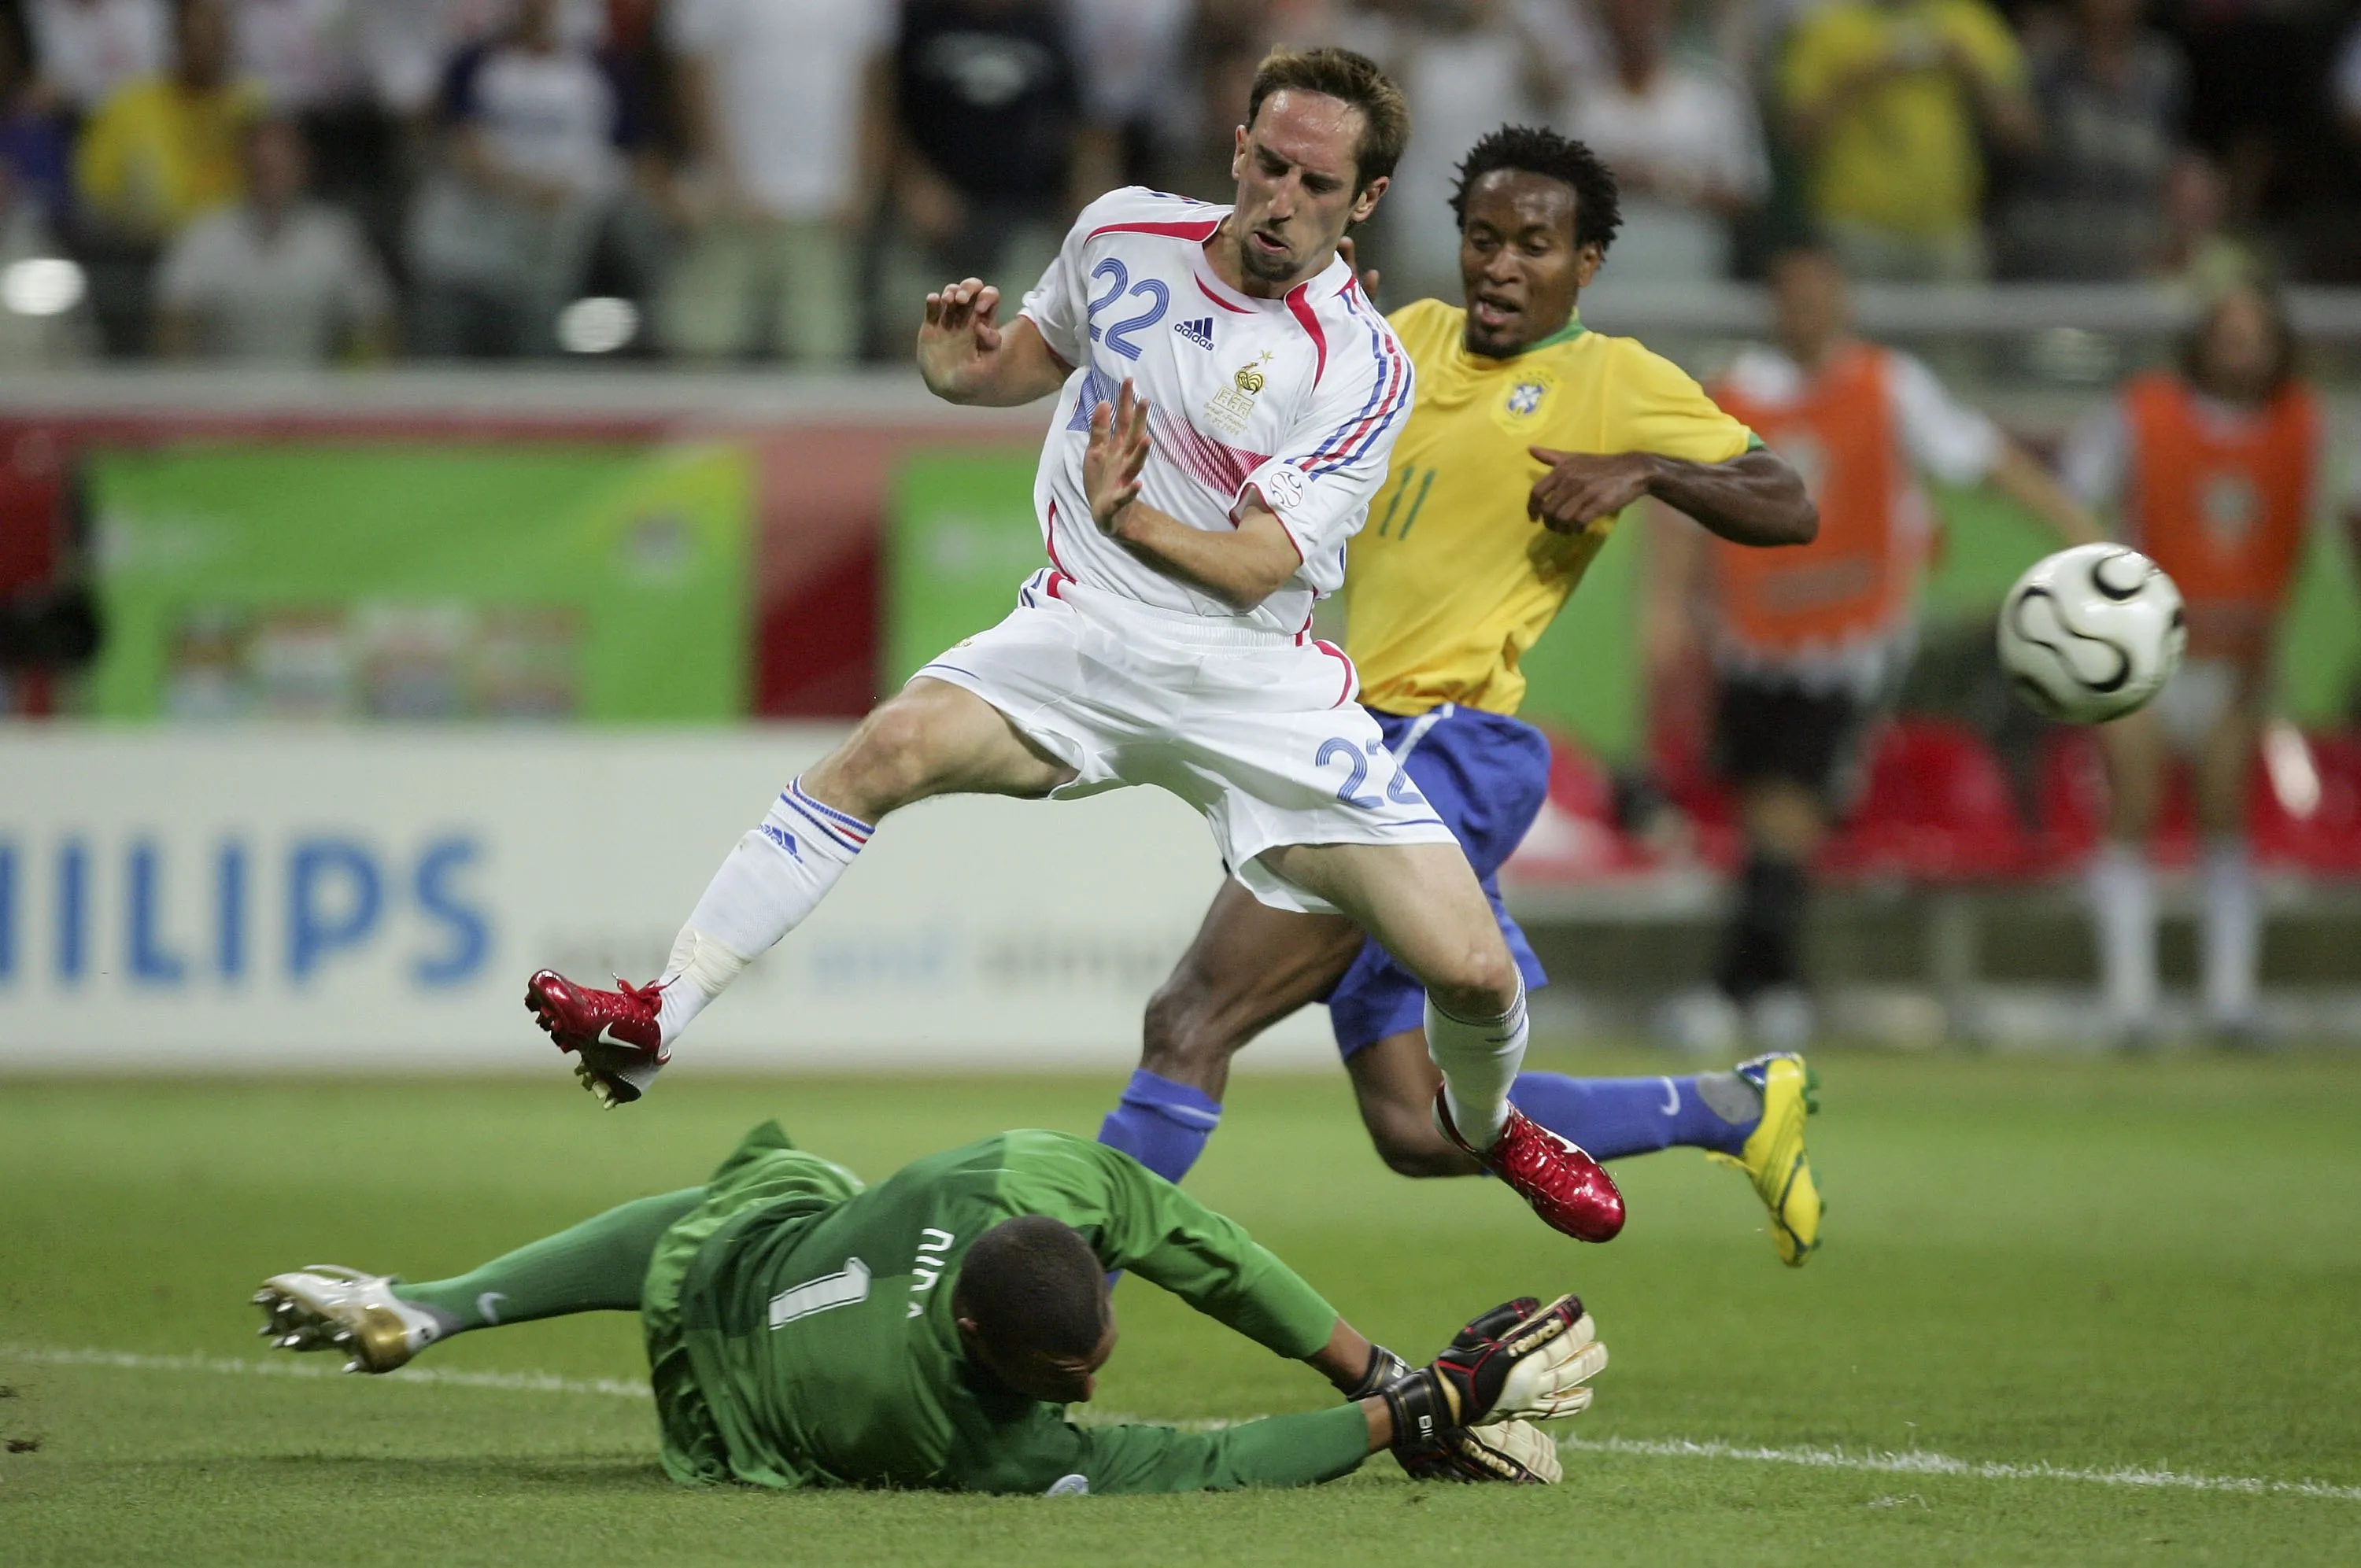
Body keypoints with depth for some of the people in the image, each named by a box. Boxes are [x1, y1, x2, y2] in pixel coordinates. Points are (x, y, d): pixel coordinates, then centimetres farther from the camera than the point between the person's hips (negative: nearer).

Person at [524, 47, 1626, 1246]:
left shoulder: (1363, 370, -9)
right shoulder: (1123, 233, 2)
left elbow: (1258, 567, -16)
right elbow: (1036, 355, 22)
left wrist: (1132, 519, -35)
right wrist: (961, 370, -2)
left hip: (1258, 688, -2)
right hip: (1085, 639, 2)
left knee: (1473, 975, -9)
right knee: (896, 744, -30)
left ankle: (1483, 1121, 28)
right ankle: (656, 1024, -30)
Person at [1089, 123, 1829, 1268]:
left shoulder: (1616, 382, -1)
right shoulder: (1414, 339, 18)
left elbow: (1789, 510, -5)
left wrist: (1643, 470, -19)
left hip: (1449, 753, -8)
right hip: (1369, 752, 8)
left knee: (1191, 1022, -16)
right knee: (1419, 1130, 7)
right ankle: (1738, 1110, 21)